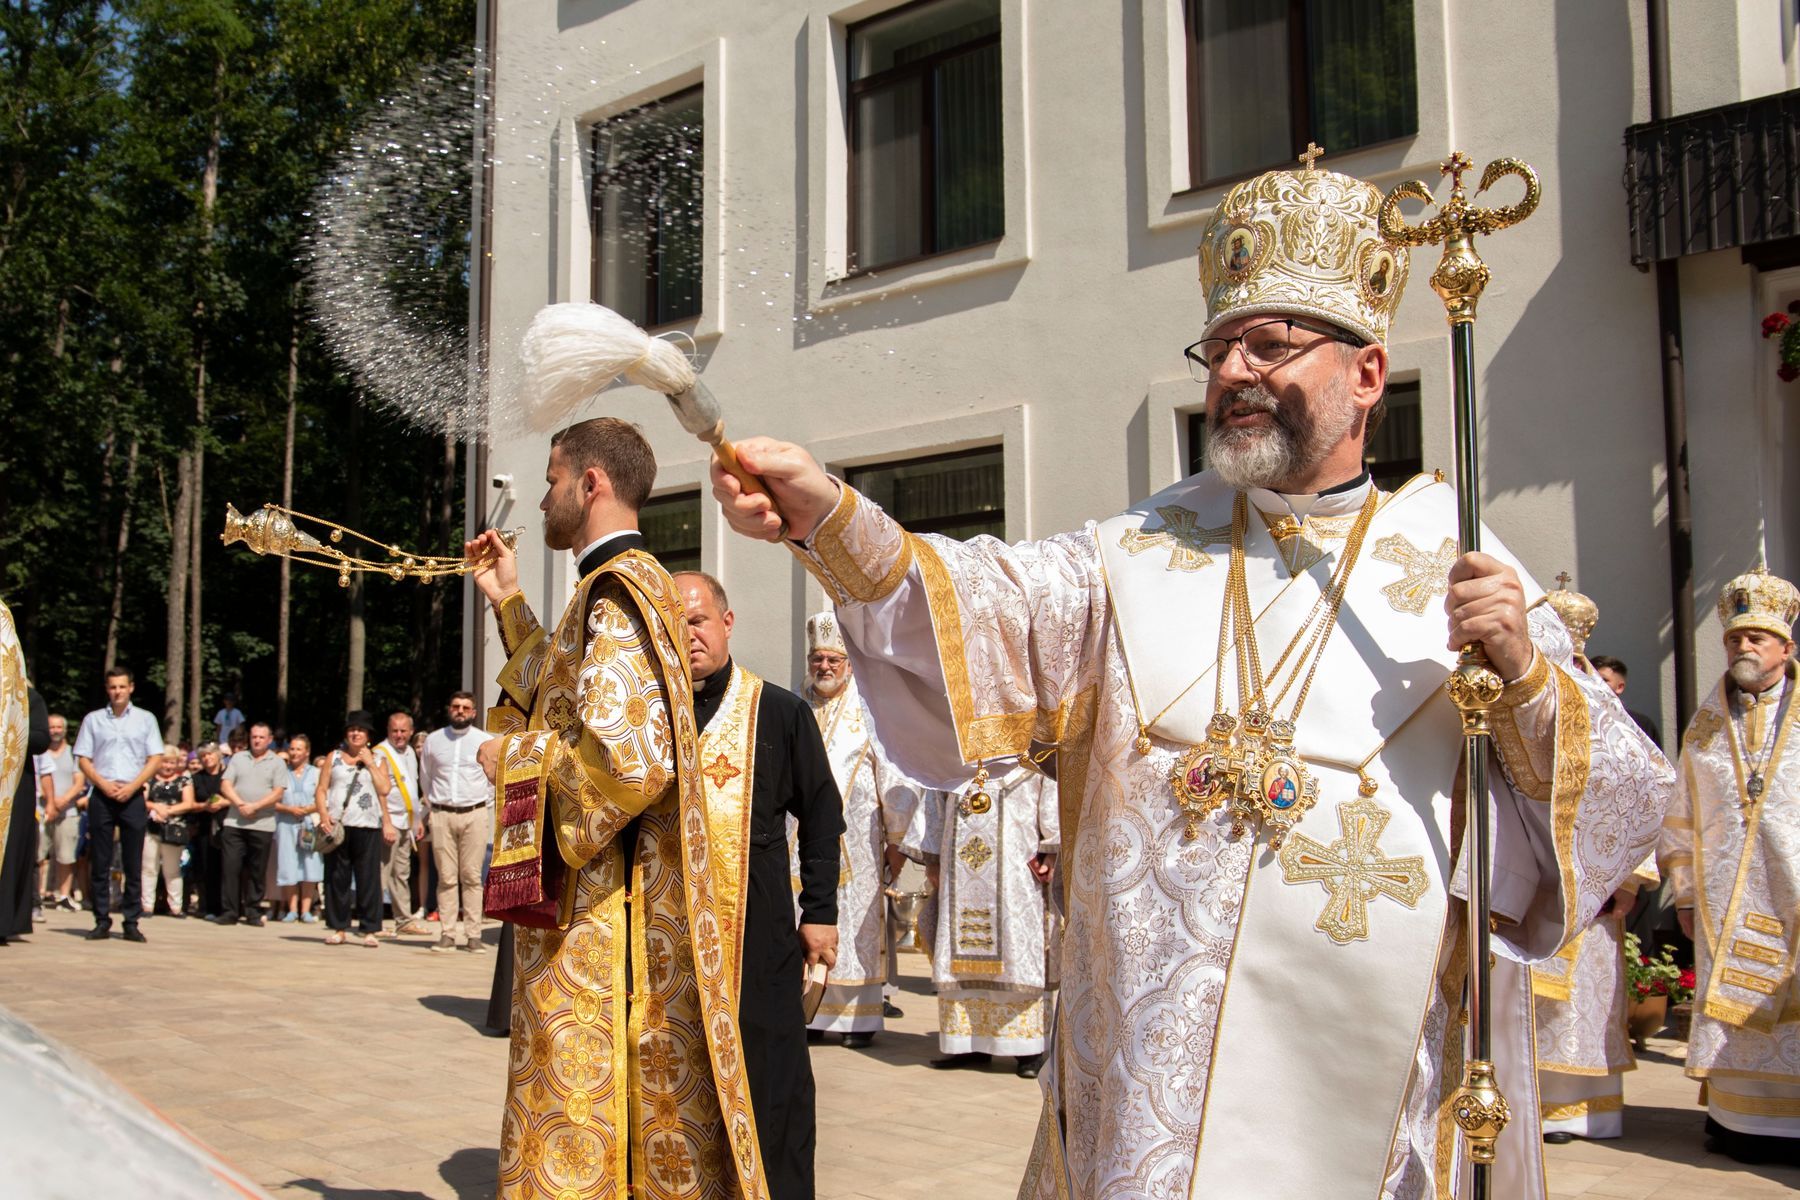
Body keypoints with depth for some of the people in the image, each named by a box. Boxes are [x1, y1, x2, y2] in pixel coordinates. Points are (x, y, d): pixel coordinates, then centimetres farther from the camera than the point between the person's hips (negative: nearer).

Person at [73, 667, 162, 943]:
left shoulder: (145, 720, 10)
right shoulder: (93, 720, 10)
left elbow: (155, 759, 5)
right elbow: (83, 759, 6)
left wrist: (131, 787, -8)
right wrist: (104, 785, -9)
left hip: (133, 796, 0)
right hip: (101, 795, 0)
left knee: (133, 863, -2)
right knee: (99, 862, 0)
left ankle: (131, 922, 1)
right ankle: (102, 921, 5)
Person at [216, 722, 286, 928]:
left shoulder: (278, 762, 5)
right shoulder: (238, 758, 13)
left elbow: (278, 793, -5)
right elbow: (225, 786, 4)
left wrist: (254, 806, -15)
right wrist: (240, 804, -12)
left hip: (262, 825, -2)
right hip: (234, 823, 2)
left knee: (257, 871, 4)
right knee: (230, 867, -3)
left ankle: (253, 912, 12)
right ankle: (230, 911, 2)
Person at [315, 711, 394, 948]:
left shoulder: (377, 761, 14)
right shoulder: (334, 757, 15)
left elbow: (385, 789, -1)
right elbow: (321, 789, 7)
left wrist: (370, 763, -2)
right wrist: (323, 814, -8)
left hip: (368, 826, -1)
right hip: (337, 825, 1)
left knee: (369, 878, -3)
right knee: (337, 877, 2)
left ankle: (369, 929, 1)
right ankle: (338, 928, 11)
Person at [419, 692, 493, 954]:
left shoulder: (485, 741, 5)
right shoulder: (433, 740, 10)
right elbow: (425, 777, 21)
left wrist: (484, 795, 10)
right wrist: (432, 804, 15)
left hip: (474, 815, -1)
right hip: (442, 814, 1)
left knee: (472, 876, -2)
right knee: (446, 877, 1)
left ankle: (473, 935, 0)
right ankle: (447, 934, 4)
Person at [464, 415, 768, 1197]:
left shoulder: (616, 593, -17)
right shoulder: (627, 585, 14)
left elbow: (626, 754, -28)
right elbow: (567, 696, 29)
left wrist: (511, 756, -12)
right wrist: (508, 602, 25)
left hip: (599, 910, -10)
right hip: (612, 899, 10)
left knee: (583, 1109, -1)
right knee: (643, 1113, 16)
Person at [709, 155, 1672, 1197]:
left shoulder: (1456, 563, 1)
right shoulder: (1142, 553, 7)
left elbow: (1625, 803, 0)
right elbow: (991, 606, -12)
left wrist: (1524, 680, -18)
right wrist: (832, 517, -27)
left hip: (1368, 1093, -1)